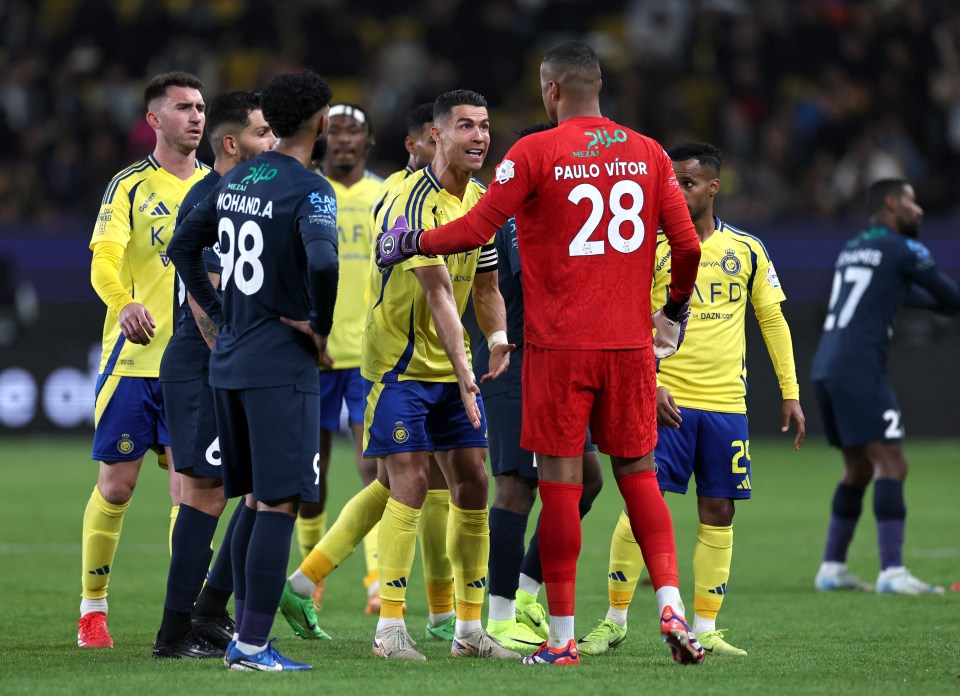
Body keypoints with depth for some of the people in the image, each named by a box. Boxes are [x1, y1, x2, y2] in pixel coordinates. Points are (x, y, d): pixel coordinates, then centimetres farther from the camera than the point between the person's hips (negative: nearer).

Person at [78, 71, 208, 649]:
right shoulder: (130, 187, -2)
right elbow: (103, 261, -16)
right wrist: (125, 303, -36)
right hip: (133, 357, -3)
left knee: (190, 486, -5)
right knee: (117, 485, 2)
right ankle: (93, 608, 16)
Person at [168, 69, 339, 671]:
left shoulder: (236, 181, 11)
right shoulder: (309, 191, -13)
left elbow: (184, 246, 20)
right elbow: (322, 263, -29)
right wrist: (322, 331, -13)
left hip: (229, 362, 8)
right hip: (282, 366, -8)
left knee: (257, 500, 17)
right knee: (279, 504, -6)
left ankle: (243, 633, 20)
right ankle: (254, 646, -9)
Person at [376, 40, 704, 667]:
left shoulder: (535, 153, -6)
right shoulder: (649, 154, 6)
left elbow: (477, 229, -8)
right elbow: (688, 245, 5)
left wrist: (413, 243, 9)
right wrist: (677, 307, 23)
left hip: (559, 345, -3)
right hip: (630, 344, 3)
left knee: (560, 484, 0)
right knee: (639, 474, 12)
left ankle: (562, 638, 2)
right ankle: (672, 609, -3)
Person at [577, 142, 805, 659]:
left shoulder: (746, 250, 7)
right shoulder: (650, 247, -1)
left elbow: (773, 320, 14)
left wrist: (790, 393, 11)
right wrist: (648, 385, -15)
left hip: (726, 403, 3)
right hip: (667, 402, -3)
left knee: (718, 511, 3)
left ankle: (704, 630, 10)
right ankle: (615, 621, 0)